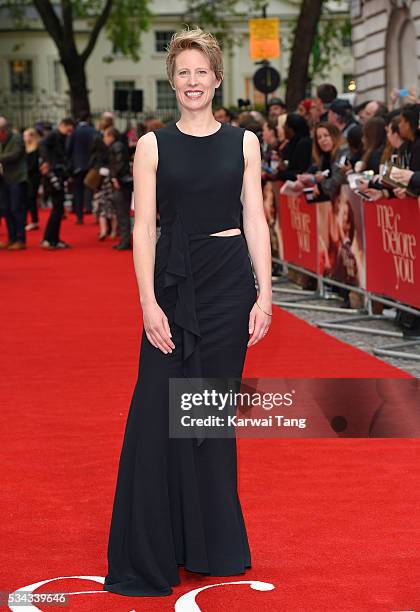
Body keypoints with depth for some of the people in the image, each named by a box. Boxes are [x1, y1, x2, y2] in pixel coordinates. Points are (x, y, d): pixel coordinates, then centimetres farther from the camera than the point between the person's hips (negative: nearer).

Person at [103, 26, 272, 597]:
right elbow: (143, 228, -2)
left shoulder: (243, 142, 6)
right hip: (174, 282, -1)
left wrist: (265, 293, -4)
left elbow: (255, 221, 4)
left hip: (230, 282, 1)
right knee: (158, 411, -5)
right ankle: (150, 552, 4)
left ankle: (213, 543, 21)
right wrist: (148, 303, -10)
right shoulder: (153, 145, 3)